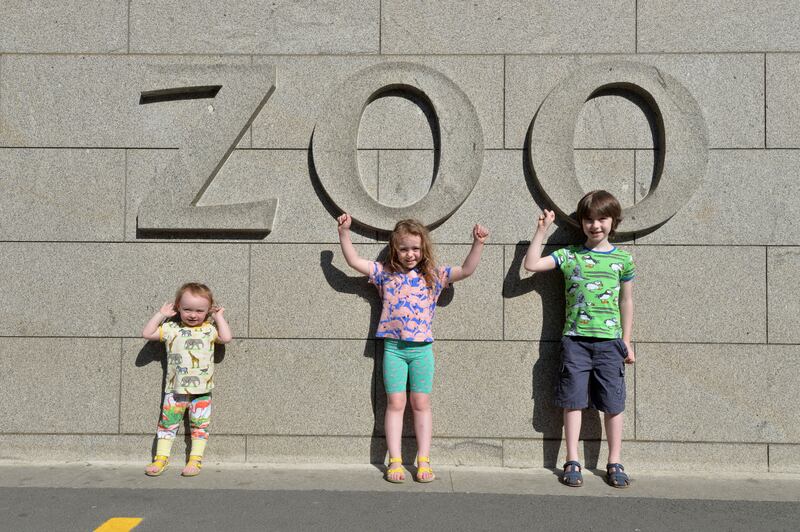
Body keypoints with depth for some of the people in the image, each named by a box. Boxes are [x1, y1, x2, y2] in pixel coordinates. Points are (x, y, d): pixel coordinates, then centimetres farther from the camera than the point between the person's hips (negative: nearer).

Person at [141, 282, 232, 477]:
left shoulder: (209, 329, 1)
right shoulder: (171, 328, 3)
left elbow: (226, 338, -14)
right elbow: (147, 333, 1)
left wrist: (219, 317, -5)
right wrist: (161, 314, 0)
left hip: (201, 390, 0)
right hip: (175, 389, 1)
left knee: (199, 426, 5)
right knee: (167, 423, 6)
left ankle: (195, 460, 14)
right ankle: (161, 458, 16)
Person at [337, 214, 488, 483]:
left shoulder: (434, 275, 3)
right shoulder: (385, 273, 4)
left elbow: (466, 270, -2)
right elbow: (354, 261, 2)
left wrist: (477, 244, -14)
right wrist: (344, 232, -4)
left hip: (422, 348, 0)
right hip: (393, 347, 0)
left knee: (421, 404, 5)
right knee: (395, 403, 3)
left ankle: (424, 461, 13)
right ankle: (395, 461, 9)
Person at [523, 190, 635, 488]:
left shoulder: (623, 259, 6)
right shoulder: (569, 255, 5)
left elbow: (626, 302, 12)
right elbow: (531, 264, -1)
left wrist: (627, 341, 11)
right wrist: (542, 230, 0)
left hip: (609, 340, 1)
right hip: (575, 339, 0)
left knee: (613, 404, 5)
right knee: (573, 401, 3)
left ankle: (614, 463, 18)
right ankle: (572, 462, 13)